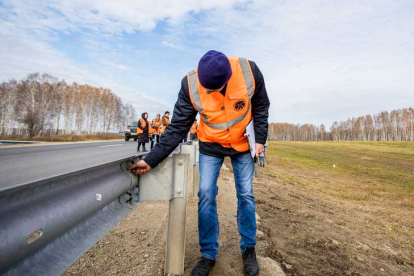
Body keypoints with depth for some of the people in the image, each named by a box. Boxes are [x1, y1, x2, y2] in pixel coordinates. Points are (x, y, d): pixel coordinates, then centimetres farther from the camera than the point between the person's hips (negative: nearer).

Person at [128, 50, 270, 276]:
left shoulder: (249, 71, -23)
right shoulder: (190, 84, -23)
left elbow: (261, 107, -5)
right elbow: (177, 128, -20)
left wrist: (260, 139, -9)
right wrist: (151, 160, -25)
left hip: (242, 144, 1)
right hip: (210, 146, 0)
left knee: (245, 194, 4)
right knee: (206, 195, -5)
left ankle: (248, 250, 25)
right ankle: (208, 255, 14)